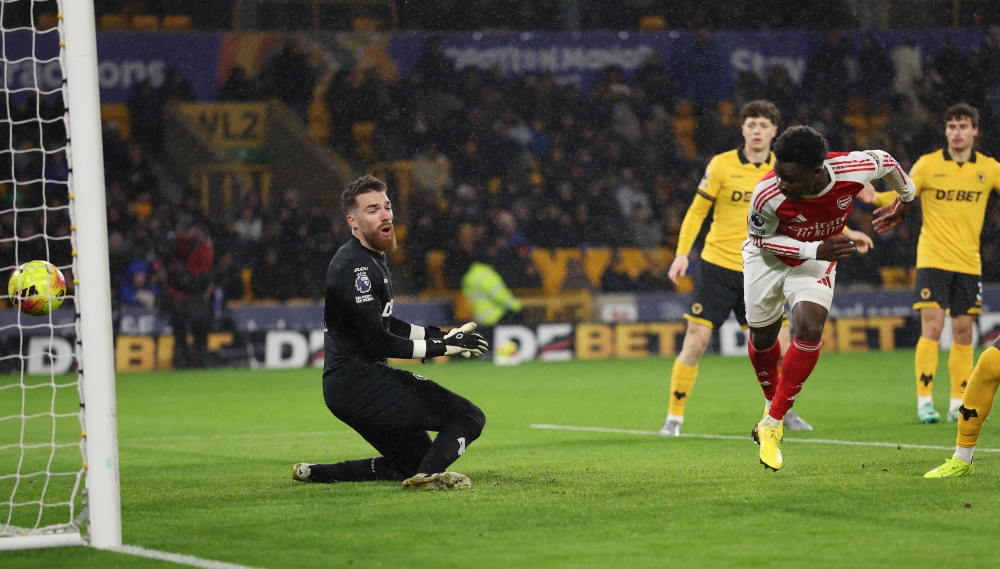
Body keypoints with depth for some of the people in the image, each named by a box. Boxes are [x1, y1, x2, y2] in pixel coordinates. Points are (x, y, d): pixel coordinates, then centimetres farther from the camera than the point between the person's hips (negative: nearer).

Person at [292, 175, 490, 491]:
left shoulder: (374, 259, 18)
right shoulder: (356, 267, -15)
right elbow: (377, 343, -19)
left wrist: (440, 334, 15)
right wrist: (442, 347, -14)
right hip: (359, 381, -10)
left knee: (414, 461, 19)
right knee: (469, 417, -16)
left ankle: (311, 474, 17)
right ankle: (428, 475, -38)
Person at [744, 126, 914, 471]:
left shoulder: (853, 169, -34)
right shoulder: (768, 194, -37)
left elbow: (883, 160, -9)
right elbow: (760, 238, -17)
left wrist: (907, 198, 12)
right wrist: (815, 250, -32)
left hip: (818, 258, 0)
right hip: (767, 256, 0)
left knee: (809, 329, -21)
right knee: (763, 338, 10)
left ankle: (772, 424, -10)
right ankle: (773, 401, 43)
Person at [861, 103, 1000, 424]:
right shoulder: (928, 164, -2)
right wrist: (875, 197, -20)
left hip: (969, 263, 3)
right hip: (933, 260, -3)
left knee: (963, 331, 5)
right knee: (931, 328, -11)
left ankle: (958, 404, 13)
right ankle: (924, 402, -8)